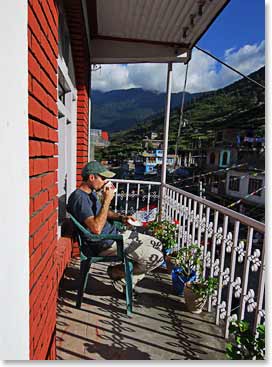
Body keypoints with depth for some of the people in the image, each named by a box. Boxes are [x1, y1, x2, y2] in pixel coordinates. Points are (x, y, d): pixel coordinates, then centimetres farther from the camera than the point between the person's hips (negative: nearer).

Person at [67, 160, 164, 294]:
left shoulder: (91, 192, 9)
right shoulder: (79, 197, -21)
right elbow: (96, 228, -31)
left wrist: (121, 218, 6)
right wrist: (107, 200, -24)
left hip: (114, 234, 10)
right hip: (105, 244, -10)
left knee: (157, 245, 10)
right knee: (156, 257, -14)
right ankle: (116, 272, 7)